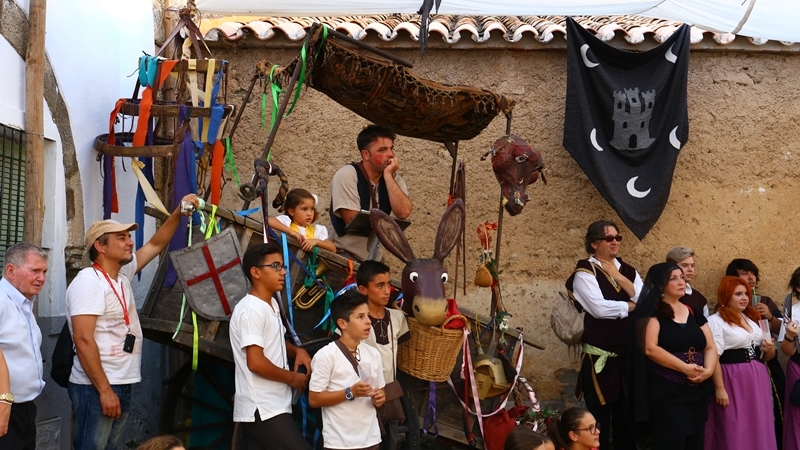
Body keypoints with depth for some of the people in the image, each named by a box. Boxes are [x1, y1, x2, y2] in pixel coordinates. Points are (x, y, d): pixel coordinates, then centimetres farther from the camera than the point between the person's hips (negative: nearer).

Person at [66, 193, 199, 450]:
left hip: (121, 385, 9)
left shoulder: (122, 274, 12)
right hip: (96, 388, -9)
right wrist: (104, 390, -24)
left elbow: (156, 245, 21)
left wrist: (179, 212, 8)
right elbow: (83, 339, -21)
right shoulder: (89, 282, -14)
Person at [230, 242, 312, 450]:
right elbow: (256, 362, -23)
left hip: (268, 407, 9)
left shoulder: (272, 304, 14)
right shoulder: (251, 309, -16)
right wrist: (293, 378, -10)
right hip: (263, 410, -9)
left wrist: (297, 351, 9)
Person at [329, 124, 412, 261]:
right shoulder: (347, 175, -13)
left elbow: (403, 212, -16)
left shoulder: (394, 179, 1)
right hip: (344, 256, -5)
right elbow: (354, 222, -18)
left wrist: (388, 176, -16)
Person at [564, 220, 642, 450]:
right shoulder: (585, 272, -7)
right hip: (600, 355, -5)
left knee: (627, 414, 14)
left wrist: (619, 277, -9)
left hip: (628, 353, 6)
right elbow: (599, 308, -22)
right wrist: (631, 306, -10)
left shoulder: (628, 270, 11)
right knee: (600, 416, 2)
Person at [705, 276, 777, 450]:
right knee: (735, 431, -1)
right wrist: (719, 388, -19)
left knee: (759, 429, 10)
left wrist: (770, 350, 0)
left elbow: (765, 356, 22)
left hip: (758, 379, 7)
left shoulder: (753, 318, 16)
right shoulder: (716, 321, -6)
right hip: (734, 381, -7)